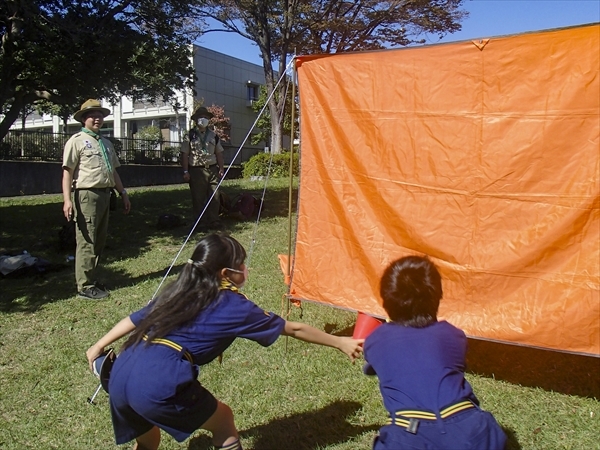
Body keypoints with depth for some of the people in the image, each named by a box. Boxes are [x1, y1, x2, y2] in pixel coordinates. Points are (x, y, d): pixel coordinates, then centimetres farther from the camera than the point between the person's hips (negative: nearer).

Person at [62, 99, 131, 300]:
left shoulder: (106, 143, 20)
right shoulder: (77, 141, -2)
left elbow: (113, 171, 26)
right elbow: (67, 172, -9)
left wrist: (123, 193, 22)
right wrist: (67, 200, -18)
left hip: (104, 194, 8)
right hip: (87, 195, -8)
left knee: (99, 240, 13)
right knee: (87, 242, -6)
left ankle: (92, 279, 24)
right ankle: (85, 286, 1)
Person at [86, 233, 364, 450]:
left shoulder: (177, 291, 17)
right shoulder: (233, 307, 2)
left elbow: (136, 319, 24)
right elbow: (293, 329, 9)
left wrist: (98, 346, 36)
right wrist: (341, 343, 19)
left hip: (120, 375, 7)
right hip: (160, 385, -7)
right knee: (223, 421, 18)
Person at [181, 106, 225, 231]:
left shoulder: (213, 135, 14)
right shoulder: (190, 135, 1)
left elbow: (219, 153, 16)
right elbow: (184, 154, -3)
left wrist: (221, 168, 8)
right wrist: (186, 171, -9)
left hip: (212, 169, 3)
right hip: (196, 170, -3)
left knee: (214, 198, 3)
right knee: (198, 199, 2)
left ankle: (214, 221, 13)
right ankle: (201, 223, 11)